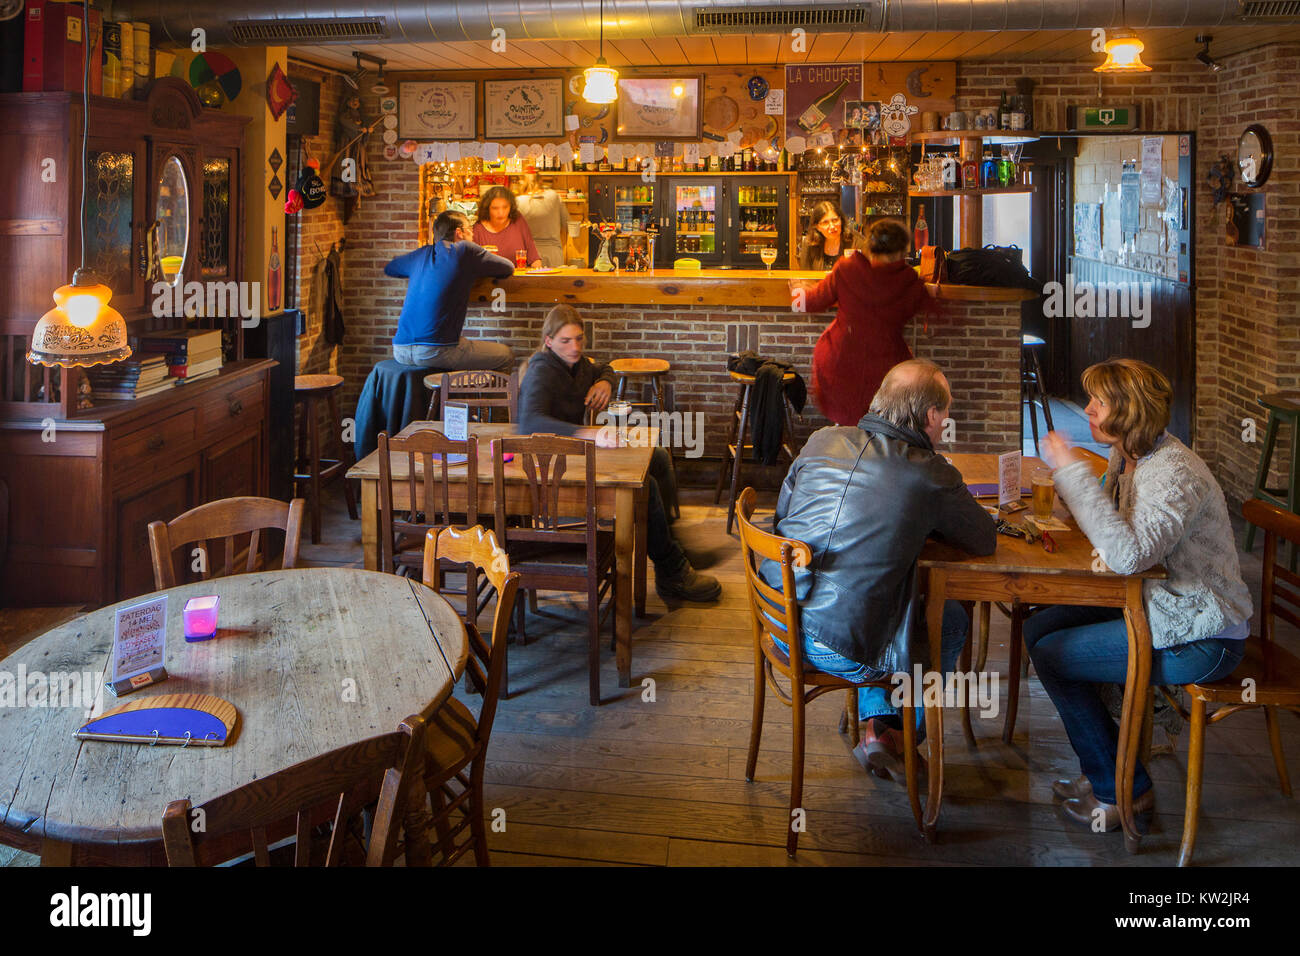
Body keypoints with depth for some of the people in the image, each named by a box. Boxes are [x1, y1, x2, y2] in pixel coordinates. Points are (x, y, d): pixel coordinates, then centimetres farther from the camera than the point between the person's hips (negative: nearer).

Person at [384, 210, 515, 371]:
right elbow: (509, 268, 12)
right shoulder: (464, 250, 1)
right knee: (506, 355, 9)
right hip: (435, 351, -7)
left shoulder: (422, 253, 17)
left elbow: (388, 268, 36)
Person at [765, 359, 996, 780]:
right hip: (841, 650, -5)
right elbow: (986, 541, 4)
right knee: (952, 618, 22)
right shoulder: (931, 476, -11)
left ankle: (877, 724, 29)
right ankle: (900, 740, 30)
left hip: (776, 626, 5)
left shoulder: (823, 441, 2)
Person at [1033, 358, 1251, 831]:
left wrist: (1075, 472, -33)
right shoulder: (1127, 457, 4)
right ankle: (1102, 772, 18)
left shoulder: (1175, 472, -25)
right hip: (1156, 603, 10)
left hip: (1199, 637, -10)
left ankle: (1125, 790, 9)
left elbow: (1128, 553, -38)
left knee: (1052, 655, -9)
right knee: (1038, 628, 8)